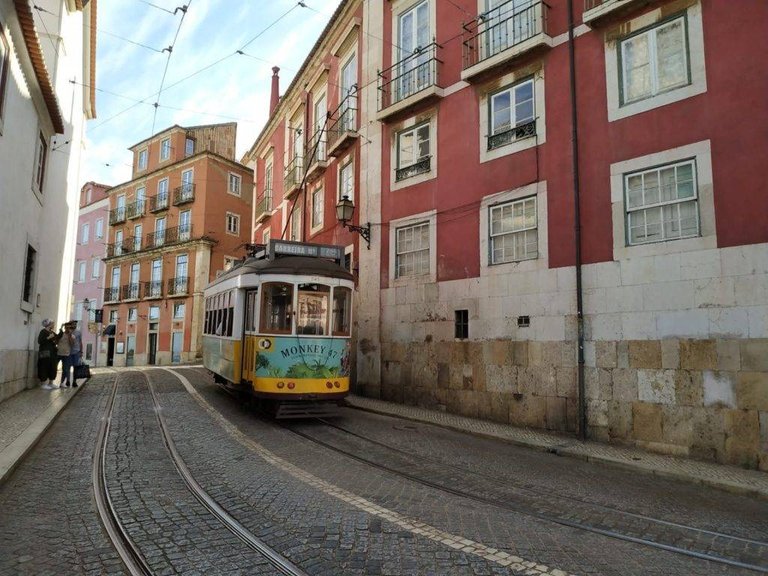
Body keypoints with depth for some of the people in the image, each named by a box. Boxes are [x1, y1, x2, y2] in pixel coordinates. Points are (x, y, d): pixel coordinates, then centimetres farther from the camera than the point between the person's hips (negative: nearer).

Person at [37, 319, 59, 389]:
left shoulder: (52, 332, 15)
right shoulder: (43, 332, -7)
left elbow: (58, 338, 19)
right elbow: (39, 341, -15)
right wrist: (49, 337, -19)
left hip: (52, 353, 8)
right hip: (45, 353, -8)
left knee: (52, 368, 9)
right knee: (45, 368, -5)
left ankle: (51, 383, 17)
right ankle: (43, 384, 2)